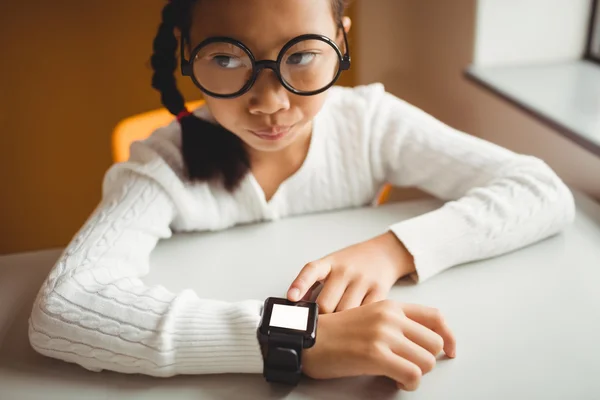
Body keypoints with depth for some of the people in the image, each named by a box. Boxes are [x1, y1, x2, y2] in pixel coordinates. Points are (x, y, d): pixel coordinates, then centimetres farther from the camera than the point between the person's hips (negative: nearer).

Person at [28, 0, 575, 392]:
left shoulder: (370, 123, -12)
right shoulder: (168, 165, -19)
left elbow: (545, 193, -12)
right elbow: (61, 309, -34)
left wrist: (395, 249, -27)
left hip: (360, 380, 2)